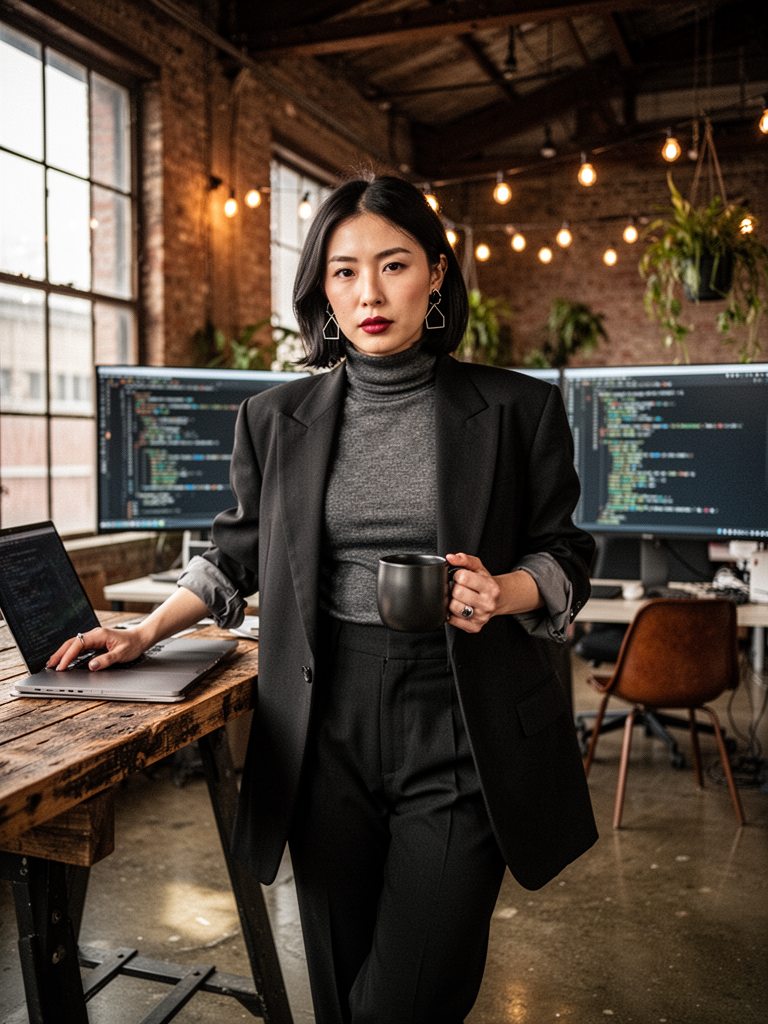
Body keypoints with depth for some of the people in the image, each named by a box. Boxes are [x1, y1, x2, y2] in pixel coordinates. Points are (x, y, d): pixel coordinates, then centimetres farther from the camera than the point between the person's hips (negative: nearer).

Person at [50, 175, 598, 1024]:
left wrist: (501, 593, -14)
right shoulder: (277, 421, 7)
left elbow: (561, 558, 6)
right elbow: (239, 553, 18)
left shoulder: (517, 411, 0)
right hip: (327, 725, 3)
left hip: (458, 731, -2)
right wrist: (146, 633, 12)